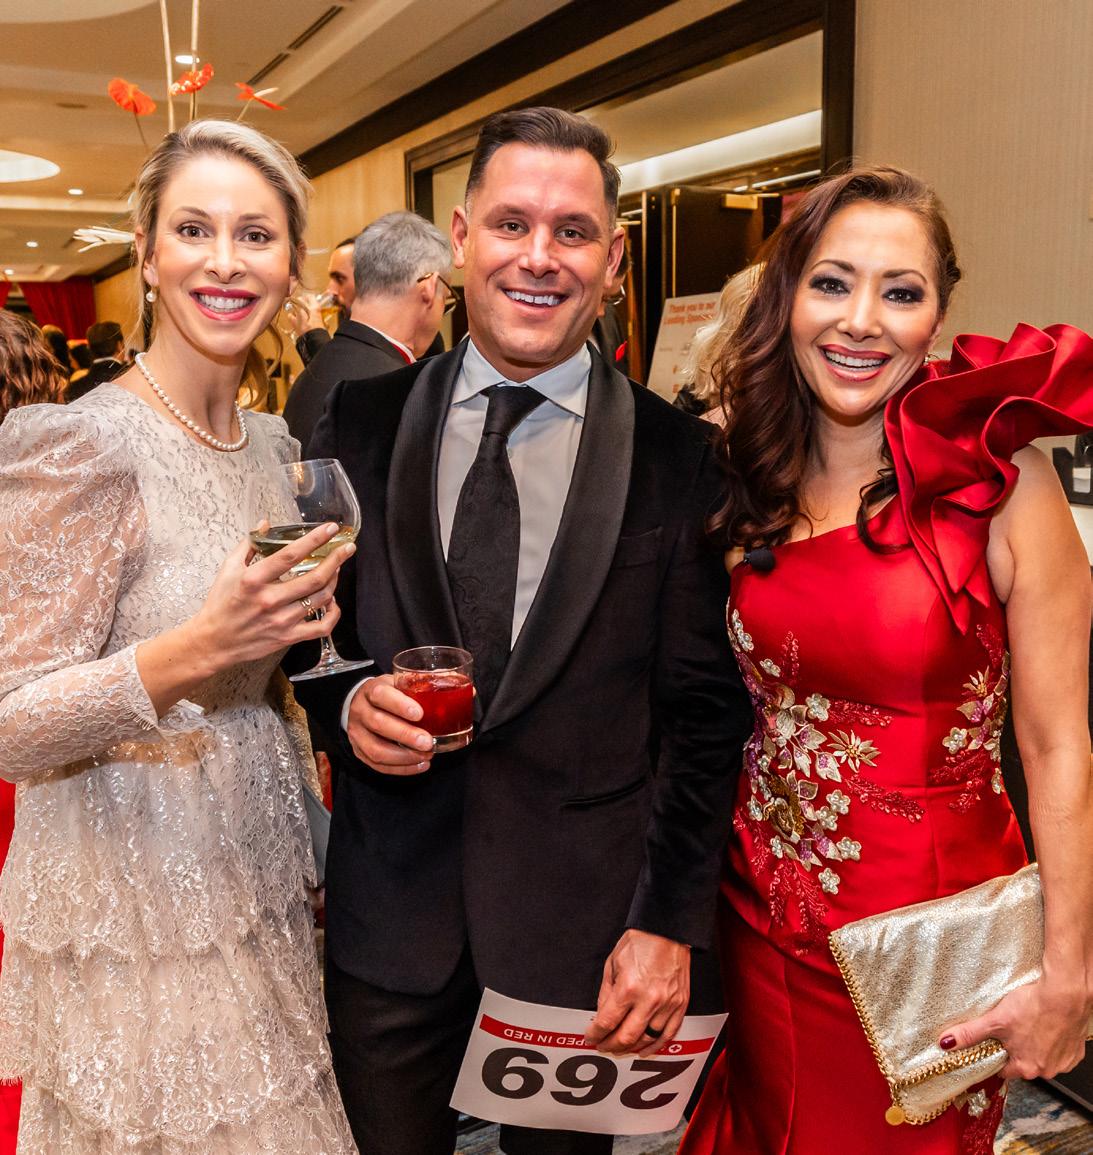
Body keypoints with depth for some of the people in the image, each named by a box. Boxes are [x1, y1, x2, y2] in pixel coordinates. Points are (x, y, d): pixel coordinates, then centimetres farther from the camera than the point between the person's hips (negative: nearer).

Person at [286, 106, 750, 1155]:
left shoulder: (678, 457, -6)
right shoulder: (360, 423, 0)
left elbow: (704, 713, -5)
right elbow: (305, 628, 8)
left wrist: (668, 924, -8)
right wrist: (347, 701, -13)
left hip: (586, 915, -1)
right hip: (389, 907, 2)